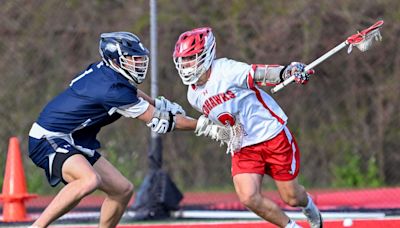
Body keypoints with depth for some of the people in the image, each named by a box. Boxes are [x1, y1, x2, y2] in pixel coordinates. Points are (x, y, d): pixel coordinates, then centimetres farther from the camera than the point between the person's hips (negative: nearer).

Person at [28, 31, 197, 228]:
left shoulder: (104, 70, 4)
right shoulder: (113, 90, -23)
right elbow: (158, 122, -15)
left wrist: (158, 103, 22)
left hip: (75, 143, 11)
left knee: (123, 190, 10)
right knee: (90, 180, -37)